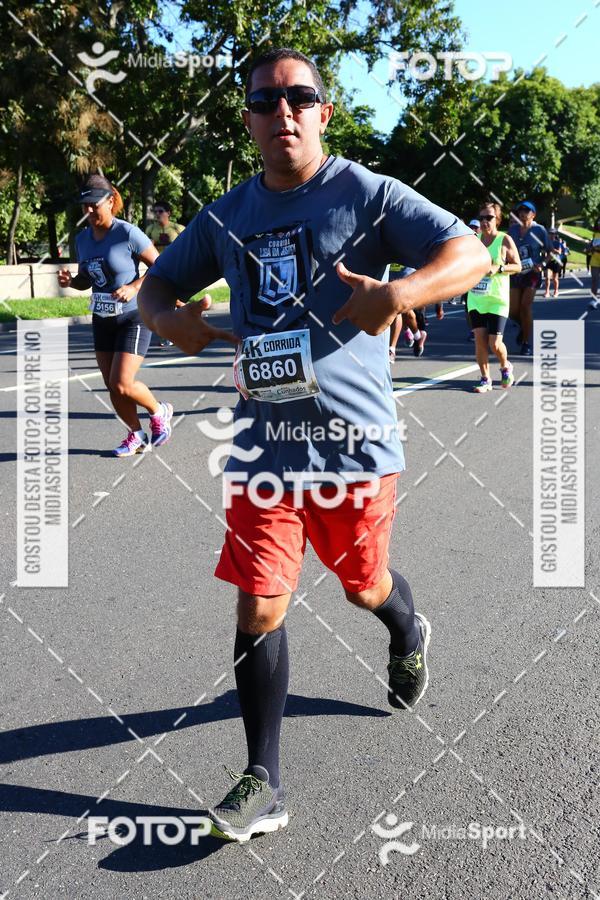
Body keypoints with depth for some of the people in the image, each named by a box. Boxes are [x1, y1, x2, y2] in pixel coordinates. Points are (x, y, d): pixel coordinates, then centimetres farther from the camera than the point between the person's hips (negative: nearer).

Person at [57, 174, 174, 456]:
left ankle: (159, 412, 16)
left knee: (122, 384, -13)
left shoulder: (128, 233, -15)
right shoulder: (83, 238, 5)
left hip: (134, 318, -7)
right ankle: (136, 435, 25)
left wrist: (133, 287, -23)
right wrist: (70, 280, -6)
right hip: (102, 320, 7)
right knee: (112, 388, 7)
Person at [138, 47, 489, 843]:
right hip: (263, 443, 3)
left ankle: (410, 635, 54)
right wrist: (166, 317, -4)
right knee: (258, 608, -1)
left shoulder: (367, 195, -4)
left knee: (364, 585, 16)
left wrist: (399, 293, -31)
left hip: (353, 440, -3)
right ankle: (264, 784, 12)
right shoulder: (227, 216, 10)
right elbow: (160, 279, 20)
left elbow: (472, 253, -12)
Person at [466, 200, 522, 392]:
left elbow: (518, 266, -2)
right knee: (479, 339, -2)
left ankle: (505, 367, 25)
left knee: (495, 343, -6)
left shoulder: (505, 240, -4)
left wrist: (498, 268, -18)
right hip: (475, 298, 4)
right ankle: (485, 379, 10)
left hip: (497, 300, -4)